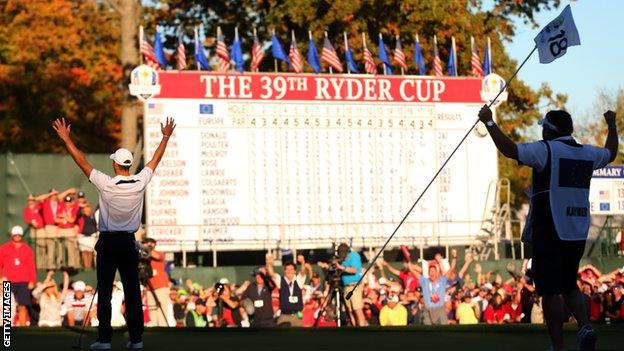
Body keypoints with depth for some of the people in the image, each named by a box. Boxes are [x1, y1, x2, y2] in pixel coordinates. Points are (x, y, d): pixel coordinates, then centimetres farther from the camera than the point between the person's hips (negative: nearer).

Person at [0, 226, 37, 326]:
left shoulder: (27, 249, 8)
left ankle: (23, 326, -4)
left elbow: (31, 266, 7)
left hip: (23, 282, 1)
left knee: (22, 307, -4)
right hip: (9, 282, -1)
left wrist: (32, 281, 0)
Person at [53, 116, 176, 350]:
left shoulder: (106, 185, -15)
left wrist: (66, 139, -4)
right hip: (129, 243, 3)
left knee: (105, 291, 0)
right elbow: (155, 160, 9)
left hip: (108, 243, -3)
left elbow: (81, 162, -10)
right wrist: (166, 137, 21)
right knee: (132, 291, 5)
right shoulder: (140, 183, -6)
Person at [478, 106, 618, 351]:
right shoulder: (588, 154, 10)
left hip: (549, 233, -6)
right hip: (578, 233, 6)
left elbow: (510, 150, -20)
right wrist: (612, 126, 47)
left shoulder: (545, 150, -9)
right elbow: (611, 154, 31)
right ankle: (585, 326, -4)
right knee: (570, 286, 19)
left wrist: (489, 122, -12)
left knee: (550, 291, -2)